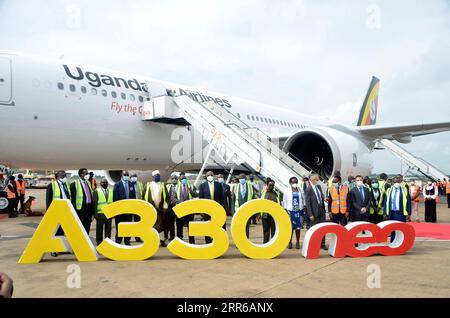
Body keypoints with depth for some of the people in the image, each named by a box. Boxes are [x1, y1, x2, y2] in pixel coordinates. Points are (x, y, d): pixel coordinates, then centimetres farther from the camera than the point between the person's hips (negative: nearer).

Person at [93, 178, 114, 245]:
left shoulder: (111, 191, 13)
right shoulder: (97, 191, 2)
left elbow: (113, 202, 12)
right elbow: (95, 203, -1)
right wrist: (95, 213, -7)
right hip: (100, 214, -3)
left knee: (108, 230, 7)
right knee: (99, 230, 3)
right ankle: (99, 243, 12)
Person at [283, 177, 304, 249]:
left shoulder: (300, 190, 8)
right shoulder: (287, 191, 1)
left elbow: (303, 199, 12)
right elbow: (284, 201, 2)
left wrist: (304, 209, 6)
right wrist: (285, 210, -3)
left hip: (299, 211, 2)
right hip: (290, 211, -2)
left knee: (298, 227, 5)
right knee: (290, 227, -1)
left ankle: (297, 242, 15)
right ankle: (290, 242, 10)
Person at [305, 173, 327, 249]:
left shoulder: (319, 187, 8)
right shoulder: (308, 190, -13)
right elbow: (308, 203, -14)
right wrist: (310, 214, -16)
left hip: (321, 210, 6)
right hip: (314, 211, -6)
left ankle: (322, 244, 20)